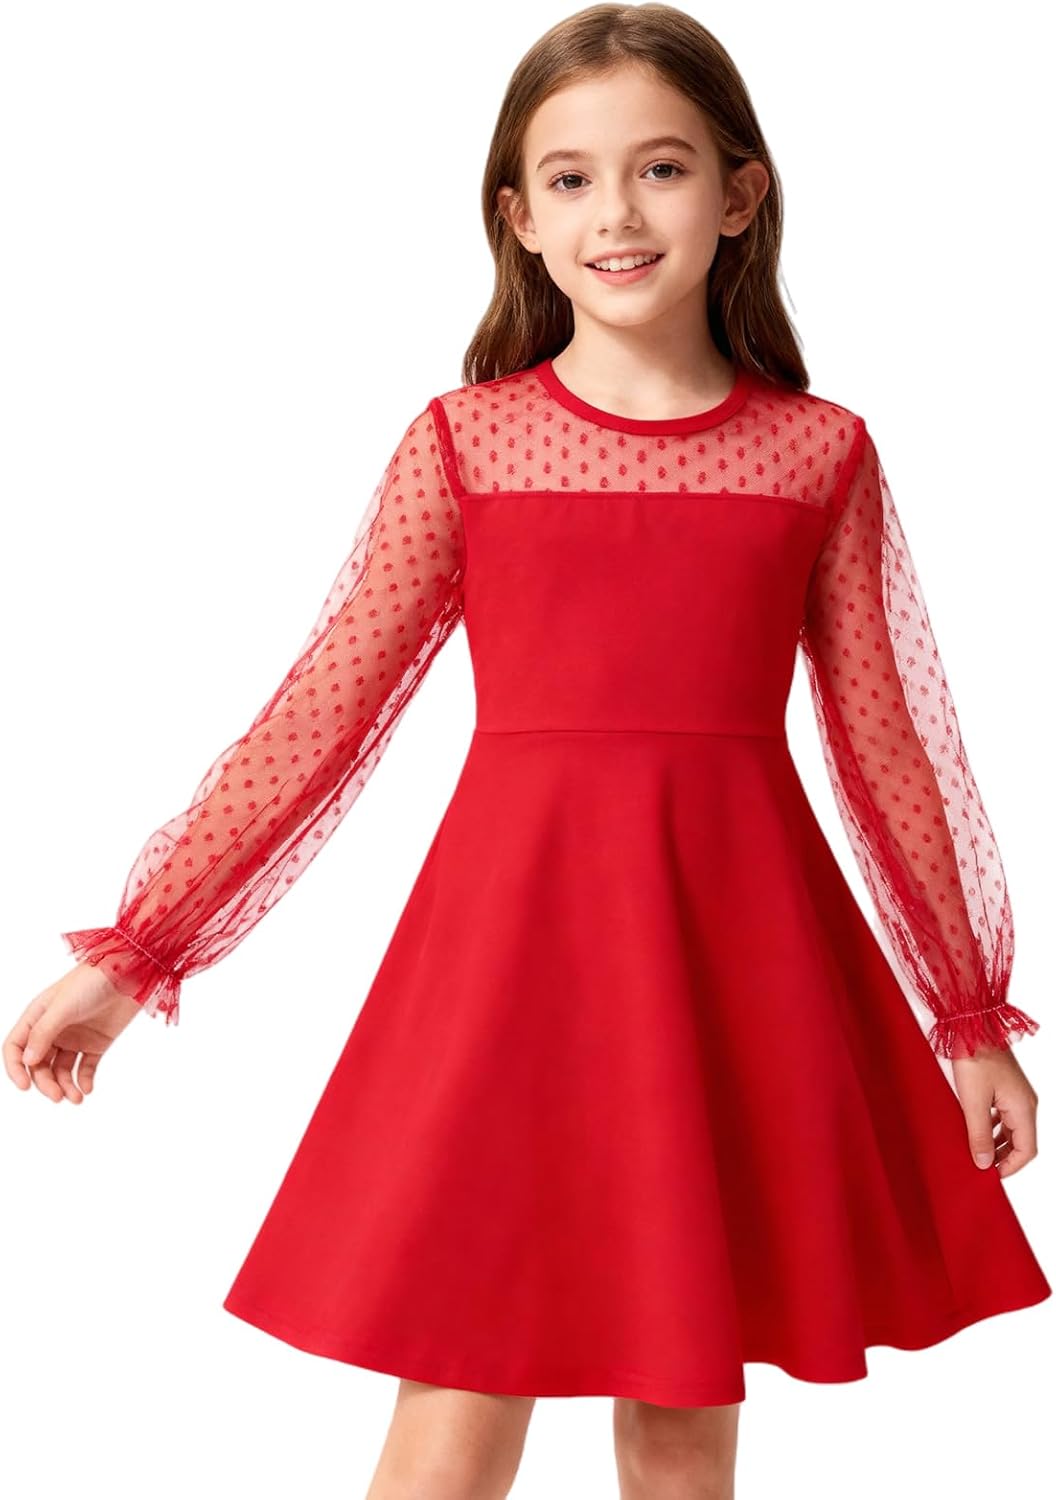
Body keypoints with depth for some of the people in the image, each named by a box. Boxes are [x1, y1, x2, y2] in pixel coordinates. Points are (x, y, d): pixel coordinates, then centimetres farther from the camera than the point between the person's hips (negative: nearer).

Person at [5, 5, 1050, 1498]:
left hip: (736, 944, 1)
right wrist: (130, 952, -1)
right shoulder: (462, 443, 2)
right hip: (516, 933, -1)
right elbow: (319, 714, 2)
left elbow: (886, 744, 9)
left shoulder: (821, 454, 4)